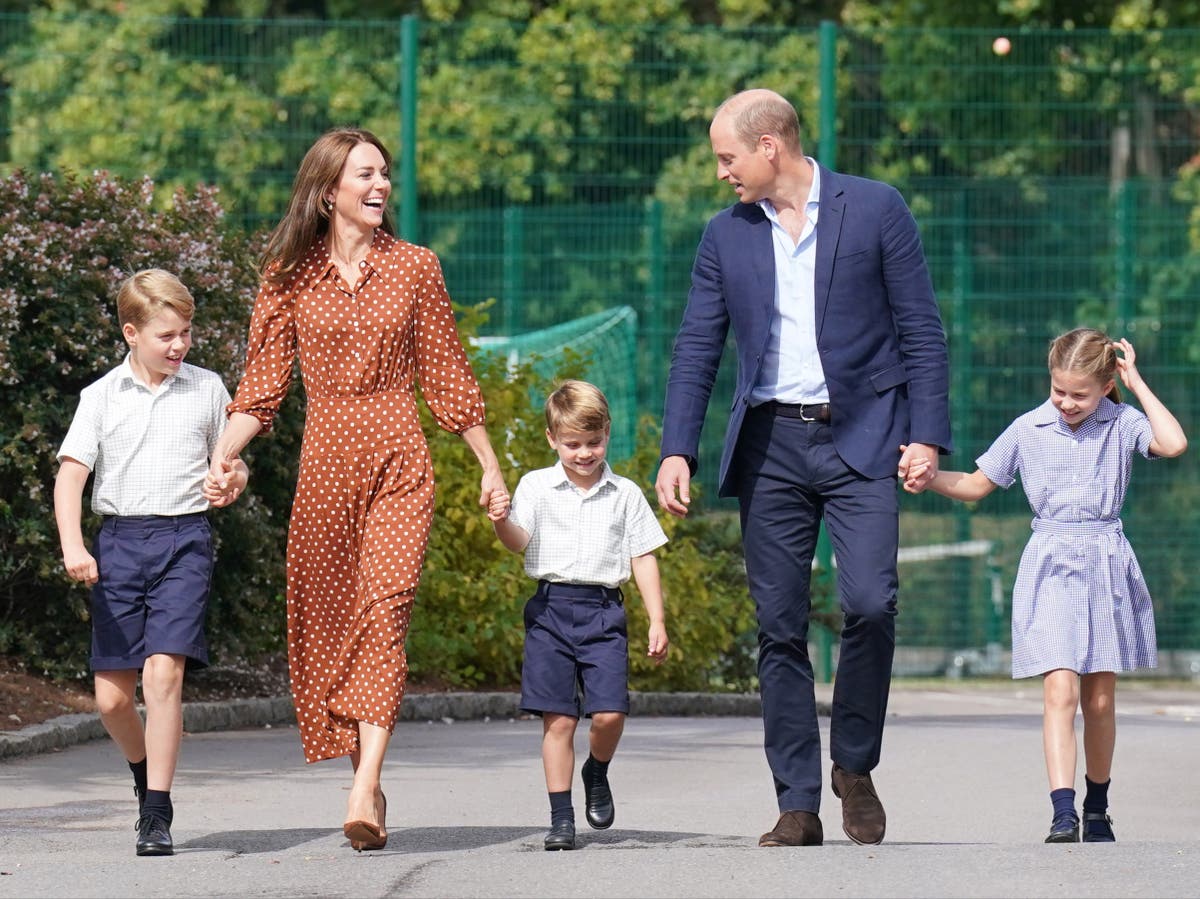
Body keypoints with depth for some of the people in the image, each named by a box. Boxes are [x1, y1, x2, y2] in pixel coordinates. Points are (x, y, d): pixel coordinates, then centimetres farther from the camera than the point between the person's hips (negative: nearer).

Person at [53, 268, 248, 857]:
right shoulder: (102, 397, 5)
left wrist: (231, 484, -5)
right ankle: (144, 771, 33)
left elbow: (232, 464, 20)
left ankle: (157, 811, -12)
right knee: (111, 695, 2)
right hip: (119, 542, 1)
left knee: (164, 672, -17)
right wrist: (72, 546, -16)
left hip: (183, 541, -1)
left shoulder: (206, 390, 8)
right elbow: (71, 473, -1)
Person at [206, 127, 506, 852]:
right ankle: (368, 781, 13)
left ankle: (365, 792, -25)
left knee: (384, 609, -15)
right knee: (324, 621, 2)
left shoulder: (415, 268, 6)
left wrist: (491, 466, 13)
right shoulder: (290, 275, 6)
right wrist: (220, 457, -10)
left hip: (398, 462, -2)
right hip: (324, 462, 2)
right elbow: (263, 383, 4)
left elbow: (448, 376, 12)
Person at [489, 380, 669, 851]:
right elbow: (519, 541, -6)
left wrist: (657, 621, 5)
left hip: (603, 612, 1)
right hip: (551, 608, -1)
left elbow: (643, 559, 10)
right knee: (558, 719, -3)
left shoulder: (625, 494, 8)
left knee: (610, 713, -11)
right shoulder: (537, 486, 5)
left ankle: (597, 773, 21)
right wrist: (502, 521, -29)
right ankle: (561, 817, 4)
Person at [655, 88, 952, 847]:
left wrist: (928, 435, -7)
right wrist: (678, 452, 0)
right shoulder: (726, 236, 9)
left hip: (861, 440, -3)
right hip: (770, 444, 3)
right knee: (780, 627, 0)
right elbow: (696, 352, 11)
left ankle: (855, 764, 4)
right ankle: (797, 805, 4)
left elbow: (922, 329, 1)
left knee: (870, 601, -17)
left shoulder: (876, 210, 0)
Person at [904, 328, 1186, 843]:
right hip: (1050, 567, -1)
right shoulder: (1028, 430, 3)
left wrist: (1137, 383, -11)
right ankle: (1063, 812, -23)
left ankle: (1097, 808, 24)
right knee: (1060, 689, -15)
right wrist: (929, 479, -6)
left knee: (1100, 698, 8)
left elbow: (1173, 444, -19)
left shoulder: (1122, 424, 0)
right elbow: (977, 486, 11)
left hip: (1106, 568, 1)